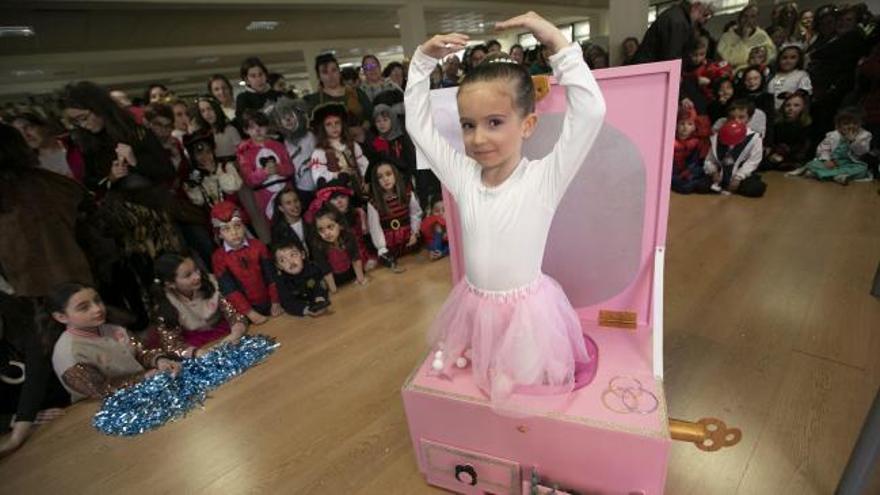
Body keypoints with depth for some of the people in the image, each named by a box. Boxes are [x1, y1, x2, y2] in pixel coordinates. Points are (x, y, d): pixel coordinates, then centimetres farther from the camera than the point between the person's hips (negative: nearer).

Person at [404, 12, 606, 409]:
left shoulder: (544, 179, -18)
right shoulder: (462, 176, -7)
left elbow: (591, 111, -26)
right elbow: (418, 124, -1)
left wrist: (557, 42, -24)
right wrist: (424, 59, -5)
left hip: (525, 310, -3)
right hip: (473, 305, 4)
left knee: (528, 385, 15)